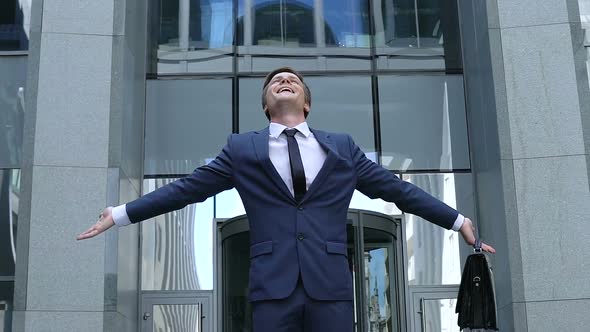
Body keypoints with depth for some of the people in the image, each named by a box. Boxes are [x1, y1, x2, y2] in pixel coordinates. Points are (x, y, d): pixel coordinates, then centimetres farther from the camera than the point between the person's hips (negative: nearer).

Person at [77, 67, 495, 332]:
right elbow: (186, 188, 13)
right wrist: (120, 214, 10)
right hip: (273, 286, -1)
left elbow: (396, 188, 17)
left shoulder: (343, 147, 15)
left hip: (331, 285, 1)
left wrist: (459, 221, 17)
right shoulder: (242, 149, 12)